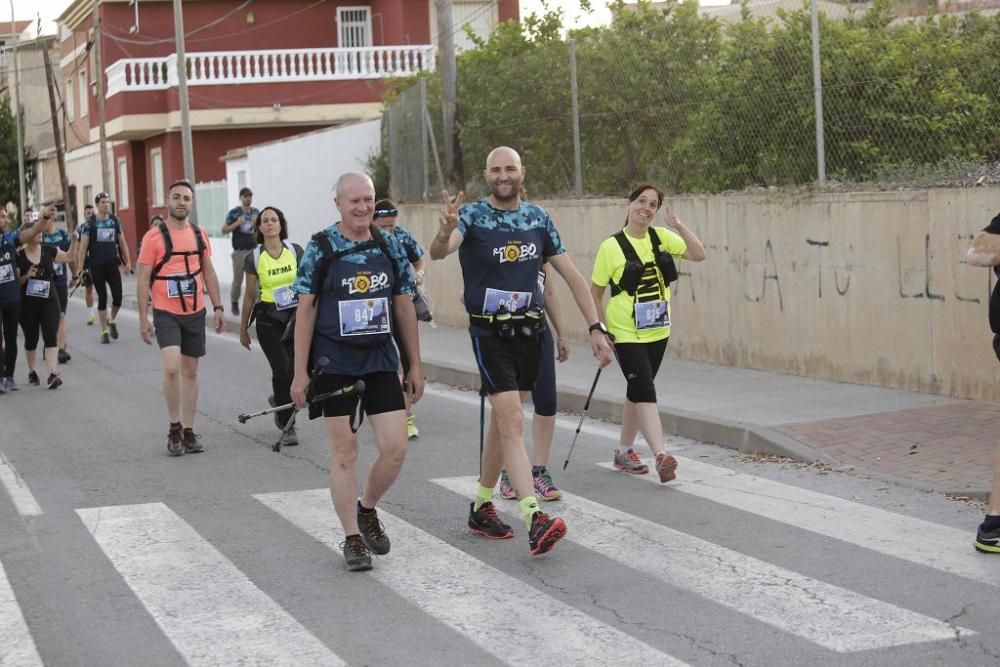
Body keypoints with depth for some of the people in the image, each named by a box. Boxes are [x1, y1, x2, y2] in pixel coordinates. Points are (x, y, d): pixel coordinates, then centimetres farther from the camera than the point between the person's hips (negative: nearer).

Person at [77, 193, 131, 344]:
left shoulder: (115, 221, 7)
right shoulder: (89, 223, -3)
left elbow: (122, 243, 13)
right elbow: (83, 246, -3)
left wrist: (128, 261, 8)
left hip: (112, 264, 2)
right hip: (96, 266, -2)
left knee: (118, 296, -5)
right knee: (102, 298, 1)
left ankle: (112, 320, 24)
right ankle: (104, 331, 11)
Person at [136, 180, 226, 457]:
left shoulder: (200, 235, 6)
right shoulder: (154, 237, -7)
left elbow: (208, 272, 15)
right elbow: (143, 279, -6)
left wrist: (218, 307, 8)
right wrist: (143, 318, -10)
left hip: (195, 312, 5)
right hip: (166, 313, -4)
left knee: (190, 371, 10)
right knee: (171, 368, -19)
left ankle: (188, 431, 18)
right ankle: (174, 428, -3)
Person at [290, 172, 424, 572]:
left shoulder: (391, 248, 5)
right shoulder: (320, 249, -4)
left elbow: (405, 308, 10)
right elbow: (305, 310, -3)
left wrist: (415, 366, 9)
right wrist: (300, 372, -6)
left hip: (381, 363, 3)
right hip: (334, 366, -3)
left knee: (395, 448, -3)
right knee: (344, 453, 2)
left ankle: (367, 510, 24)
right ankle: (352, 538, 13)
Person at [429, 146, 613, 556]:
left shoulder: (537, 218, 5)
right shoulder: (473, 216, -9)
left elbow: (571, 275, 8)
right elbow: (438, 253, -29)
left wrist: (595, 327, 1)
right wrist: (445, 233, -53)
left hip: (528, 332, 5)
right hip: (490, 334, -5)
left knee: (502, 422, 14)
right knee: (512, 423, -15)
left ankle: (481, 507, 29)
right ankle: (535, 520, -23)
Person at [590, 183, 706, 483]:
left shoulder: (661, 237, 2)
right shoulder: (611, 247, -10)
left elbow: (699, 255, -5)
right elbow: (595, 292, -4)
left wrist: (679, 226, -17)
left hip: (657, 331, 5)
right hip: (626, 333, -5)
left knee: (637, 391, 15)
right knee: (645, 390, -15)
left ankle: (624, 451, 29)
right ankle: (661, 456, -22)